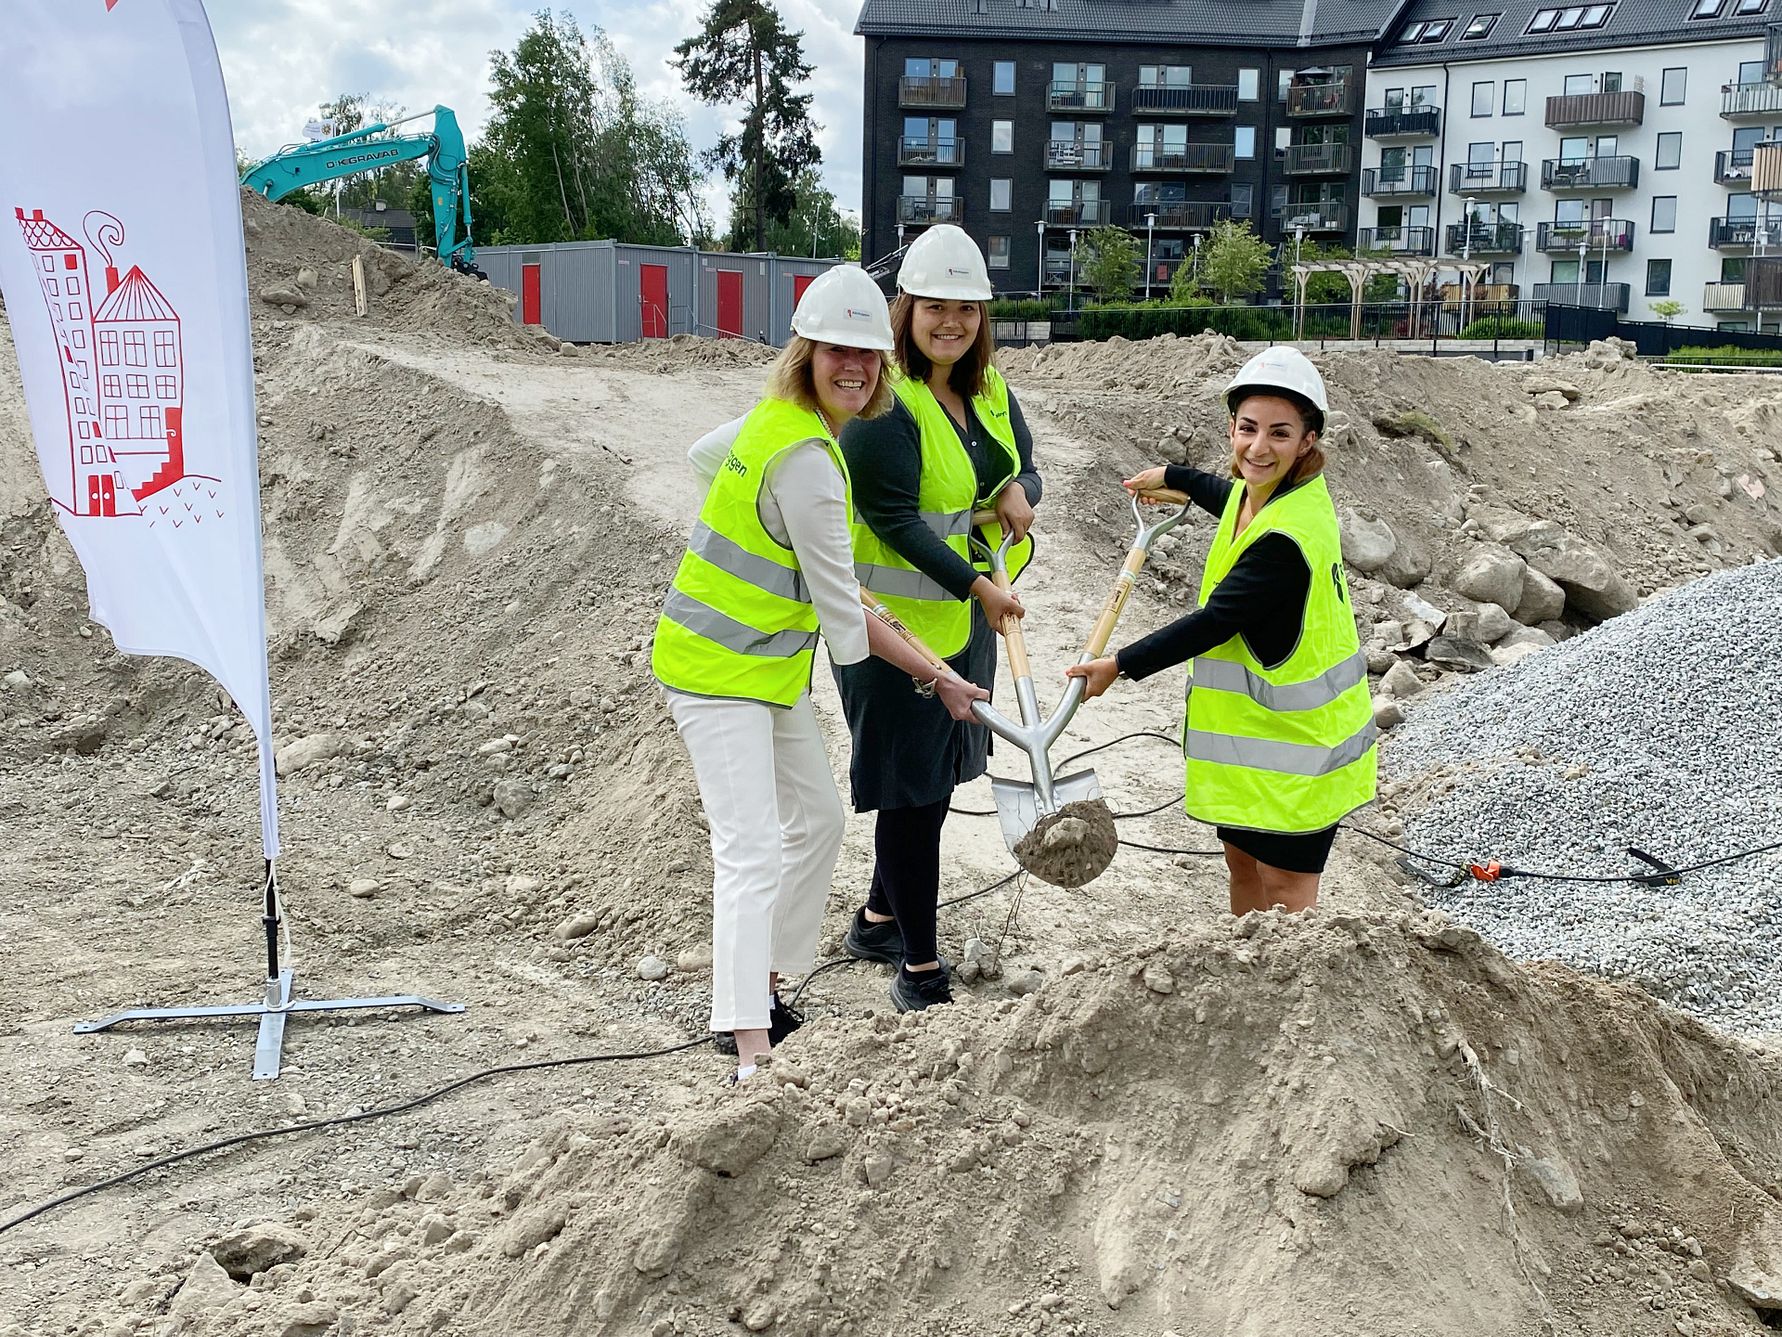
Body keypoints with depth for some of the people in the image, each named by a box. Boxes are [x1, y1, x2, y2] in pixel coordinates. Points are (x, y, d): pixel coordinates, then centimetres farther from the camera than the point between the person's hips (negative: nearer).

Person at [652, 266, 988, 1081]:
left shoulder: (778, 418, 2)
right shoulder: (808, 461, -26)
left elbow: (705, 456, 23)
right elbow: (848, 623, -22)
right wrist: (937, 680, -12)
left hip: (769, 665, 10)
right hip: (720, 672, -10)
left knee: (818, 820, 19)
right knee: (754, 847, -15)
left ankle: (762, 989, 31)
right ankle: (752, 1053, -16)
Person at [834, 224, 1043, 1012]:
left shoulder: (989, 391, 8)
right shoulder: (883, 399, -18)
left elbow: (1024, 470, 14)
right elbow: (892, 517, -23)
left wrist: (1018, 491, -11)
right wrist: (975, 584, -27)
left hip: (967, 620, 8)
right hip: (897, 619, -8)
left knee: (936, 777, 18)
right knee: (910, 787, -2)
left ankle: (878, 921, 37)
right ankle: (919, 970, 10)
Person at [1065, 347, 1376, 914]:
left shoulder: (1288, 536, -29)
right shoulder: (1263, 491, 1)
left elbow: (1214, 622, -24)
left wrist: (1121, 665, -14)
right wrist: (1171, 476, 43)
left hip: (1296, 739, -10)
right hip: (1251, 725, 10)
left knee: (1286, 888, 0)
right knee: (1243, 859, 21)